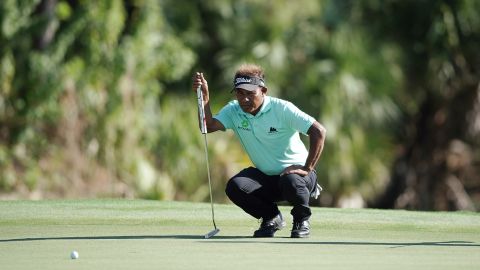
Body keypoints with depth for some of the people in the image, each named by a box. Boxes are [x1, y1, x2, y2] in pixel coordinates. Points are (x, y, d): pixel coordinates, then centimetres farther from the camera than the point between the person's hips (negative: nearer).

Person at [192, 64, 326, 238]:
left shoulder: (281, 109, -18)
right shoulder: (234, 111, -5)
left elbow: (319, 131, -21)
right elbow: (209, 126, -22)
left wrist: (307, 168, -24)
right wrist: (204, 96, -35)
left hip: (295, 171, -4)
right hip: (265, 176, 4)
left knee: (291, 183, -39)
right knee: (234, 187, -24)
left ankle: (301, 220, -4)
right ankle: (271, 218, 4)